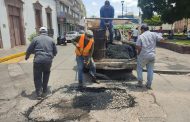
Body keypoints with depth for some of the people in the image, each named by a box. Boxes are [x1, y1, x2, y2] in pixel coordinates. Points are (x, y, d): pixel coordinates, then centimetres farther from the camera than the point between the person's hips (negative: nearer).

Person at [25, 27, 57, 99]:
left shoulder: (36, 39, 4)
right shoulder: (51, 39, 12)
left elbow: (29, 50, 6)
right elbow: (55, 51, 15)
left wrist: (27, 57, 25)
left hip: (38, 60, -2)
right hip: (48, 60, 3)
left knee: (37, 77, 8)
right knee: (46, 75, 20)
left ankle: (39, 93, 3)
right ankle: (44, 91, 25)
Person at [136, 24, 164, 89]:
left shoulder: (141, 36, -6)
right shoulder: (154, 34, 2)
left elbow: (138, 46, -14)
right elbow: (161, 39, 2)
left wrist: (138, 53, 3)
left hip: (143, 56, -3)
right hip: (152, 55, 3)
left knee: (139, 68, 17)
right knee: (150, 70, 13)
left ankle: (140, 82, 15)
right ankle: (149, 84, 16)